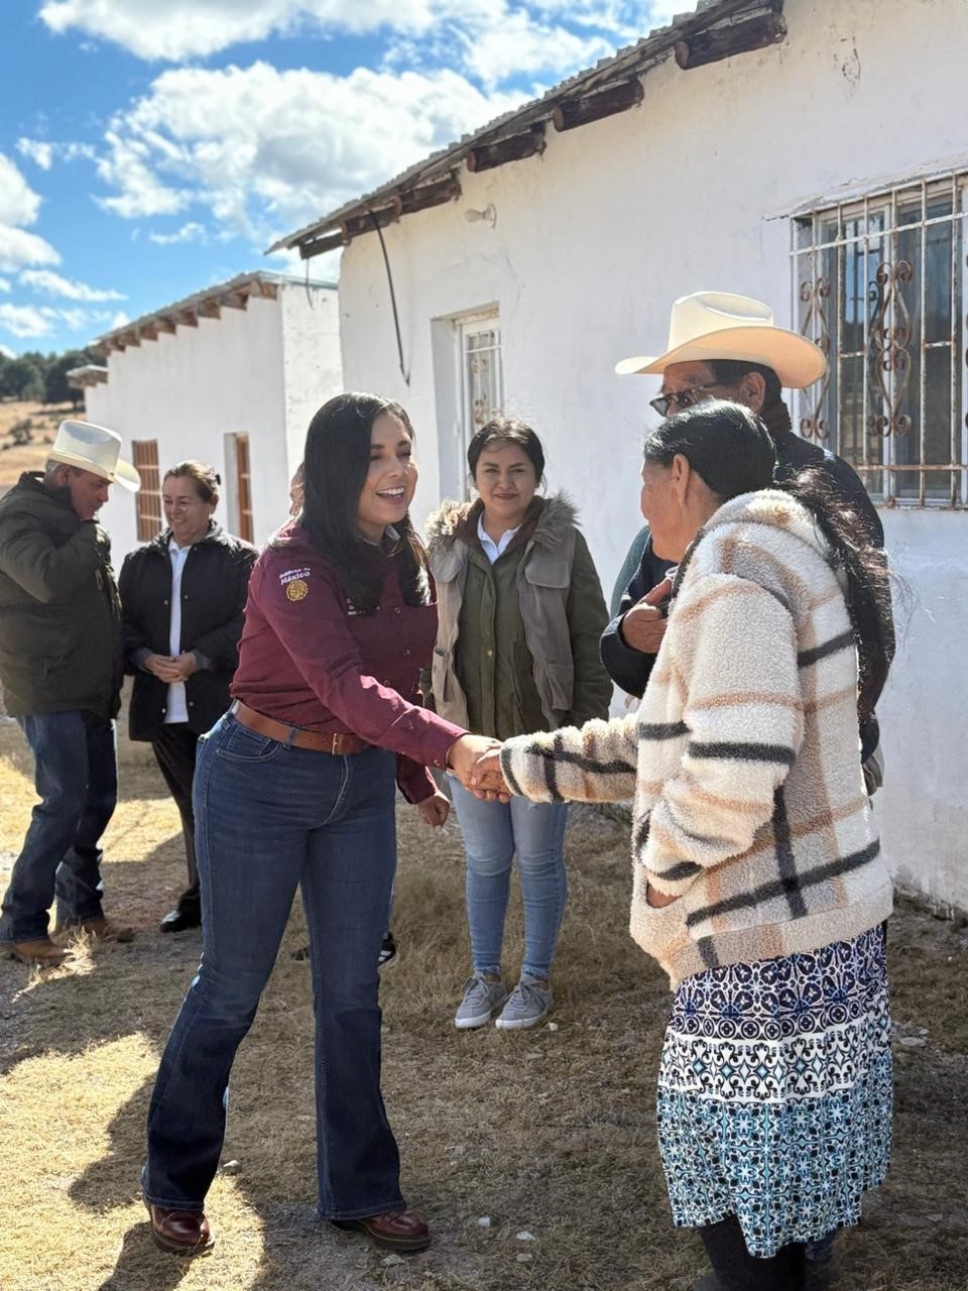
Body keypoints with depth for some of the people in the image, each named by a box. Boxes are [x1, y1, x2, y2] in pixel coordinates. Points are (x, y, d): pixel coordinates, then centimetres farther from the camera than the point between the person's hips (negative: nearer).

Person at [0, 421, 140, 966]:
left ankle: (81, 903, 28)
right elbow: (50, 579, -30)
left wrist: (117, 671, 15)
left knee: (99, 798, 12)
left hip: (91, 690, 9)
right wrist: (89, 534, -14)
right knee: (63, 803, -11)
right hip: (48, 691, -9)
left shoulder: (77, 521, 15)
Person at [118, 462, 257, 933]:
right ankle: (199, 898, 23)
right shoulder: (141, 561, 14)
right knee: (191, 806, 13)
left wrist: (197, 659, -16)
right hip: (163, 706, 4)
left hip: (221, 702, -4)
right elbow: (125, 624, 10)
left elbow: (246, 624, -8)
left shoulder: (238, 558, 0)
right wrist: (148, 660, -9)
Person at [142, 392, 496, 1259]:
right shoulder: (293, 562, -20)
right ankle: (175, 1184, 28)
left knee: (352, 993, 10)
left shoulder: (409, 562, 2)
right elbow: (344, 683, -34)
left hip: (361, 785, 6)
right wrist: (451, 744, -46)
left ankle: (360, 1191, 25)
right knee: (231, 990, 7)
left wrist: (417, 780, 9)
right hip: (260, 781, -6)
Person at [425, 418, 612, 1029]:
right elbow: (430, 632, 8)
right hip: (467, 729, 3)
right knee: (485, 860, 14)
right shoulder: (447, 542, 1)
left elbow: (591, 639, -5)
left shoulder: (562, 541, -7)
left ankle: (537, 979, 28)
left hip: (542, 728, -3)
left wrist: (590, 725, -7)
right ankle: (485, 976, 31)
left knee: (538, 858, 10)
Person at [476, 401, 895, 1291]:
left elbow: (732, 774, -29)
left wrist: (660, 860, -11)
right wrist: (523, 763, 22)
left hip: (769, 936, -10)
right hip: (814, 917, 10)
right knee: (767, 1160, 22)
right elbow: (667, 739, 20)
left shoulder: (730, 566, -18)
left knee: (734, 1176, 6)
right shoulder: (773, 554, 15)